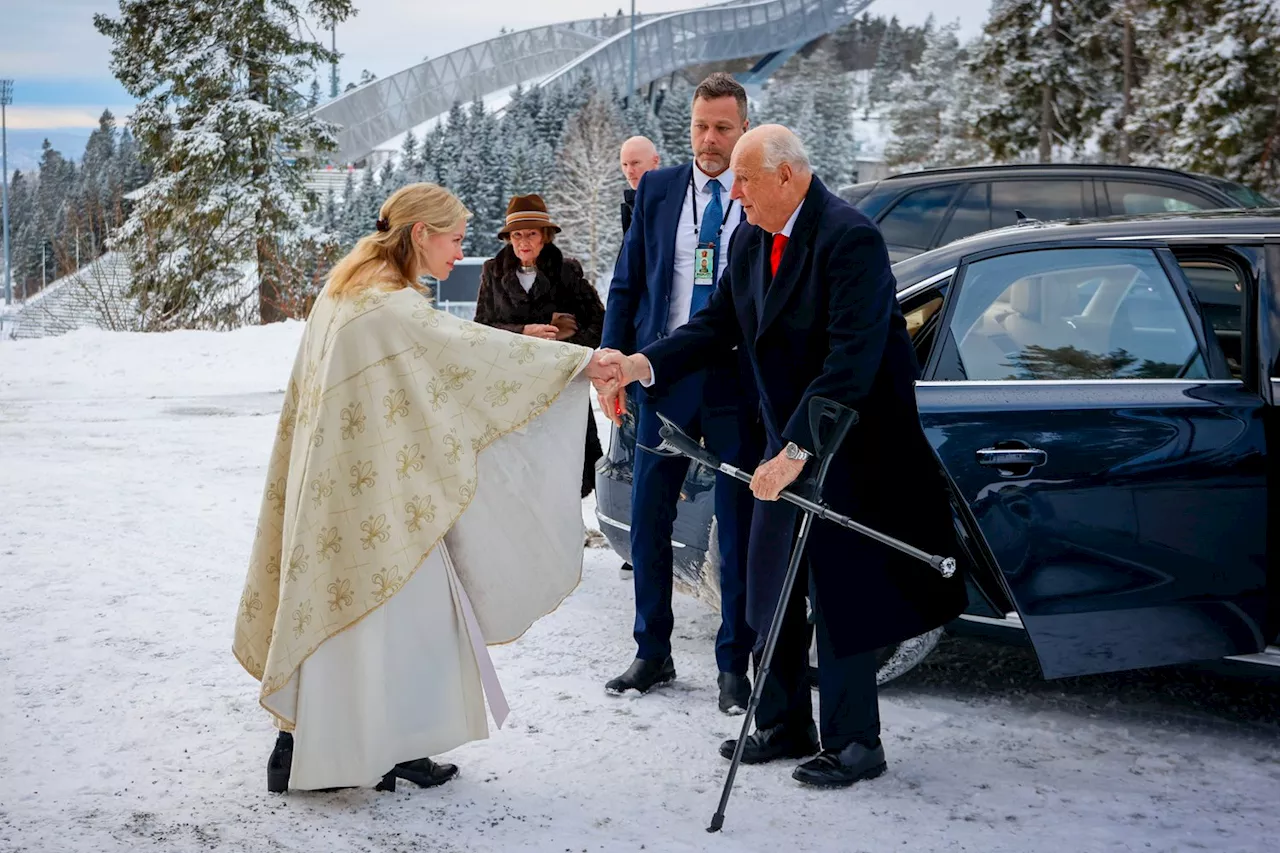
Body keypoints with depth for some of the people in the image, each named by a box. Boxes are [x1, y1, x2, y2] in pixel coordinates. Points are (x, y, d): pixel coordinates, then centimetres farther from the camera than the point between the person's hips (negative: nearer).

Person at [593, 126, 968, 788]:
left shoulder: (850, 238, -22)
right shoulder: (751, 240, 5)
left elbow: (852, 360, -28)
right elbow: (717, 324, 5)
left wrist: (797, 450, -31)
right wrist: (641, 365, -11)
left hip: (849, 446, -8)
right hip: (789, 440, 8)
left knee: (841, 592, 0)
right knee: (772, 589, 13)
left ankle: (854, 742, 14)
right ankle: (785, 726, 27)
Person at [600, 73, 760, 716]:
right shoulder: (658, 190, 7)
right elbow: (626, 285, 10)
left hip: (739, 384, -3)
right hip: (665, 376, 3)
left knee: (738, 529, 5)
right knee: (647, 522, 8)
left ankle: (734, 663, 17)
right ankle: (653, 654, 23)